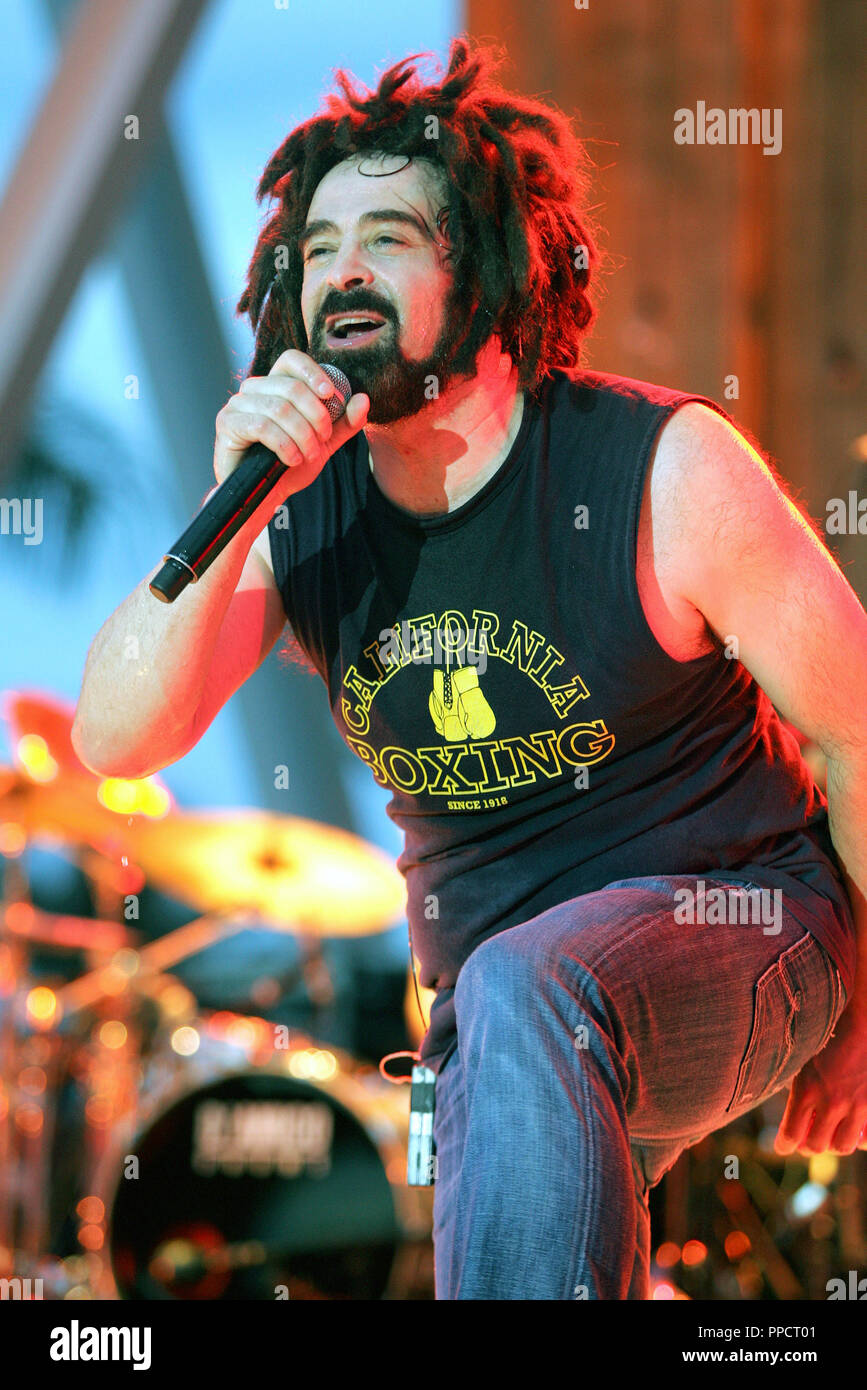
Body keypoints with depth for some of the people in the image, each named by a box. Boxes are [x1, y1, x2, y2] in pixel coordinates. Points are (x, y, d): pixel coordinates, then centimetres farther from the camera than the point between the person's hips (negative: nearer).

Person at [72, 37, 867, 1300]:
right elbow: (114, 741, -15)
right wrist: (234, 512, -29)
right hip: (501, 1001, 6)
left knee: (521, 993, -35)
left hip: (735, 925, -6)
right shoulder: (299, 511, -4)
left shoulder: (665, 470, -16)